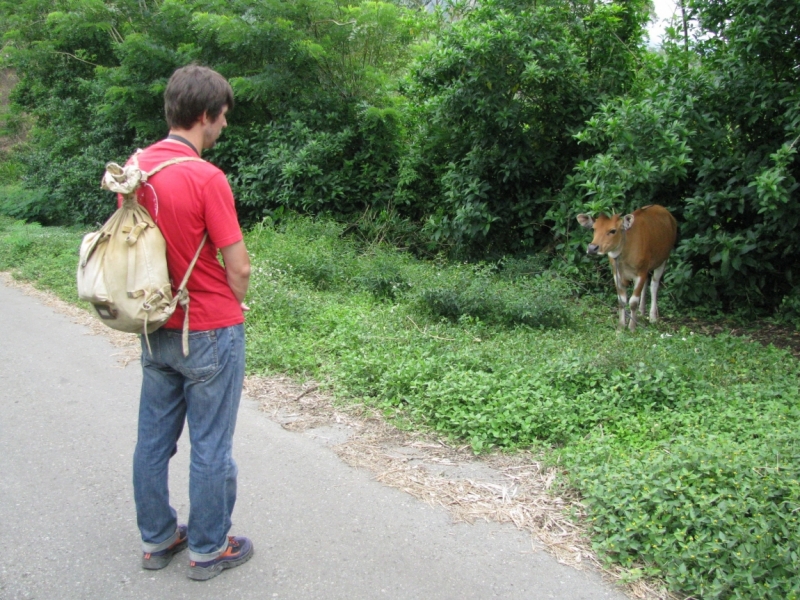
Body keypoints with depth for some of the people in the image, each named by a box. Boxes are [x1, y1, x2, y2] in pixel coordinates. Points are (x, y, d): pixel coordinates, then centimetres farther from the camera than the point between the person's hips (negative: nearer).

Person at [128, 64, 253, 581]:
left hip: (157, 329, 7)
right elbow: (238, 267, -19)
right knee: (211, 447, 8)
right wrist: (237, 307, 1)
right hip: (210, 333, -7)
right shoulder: (206, 178, -20)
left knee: (154, 439, 17)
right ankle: (208, 549, 25)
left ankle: (156, 539, 34)